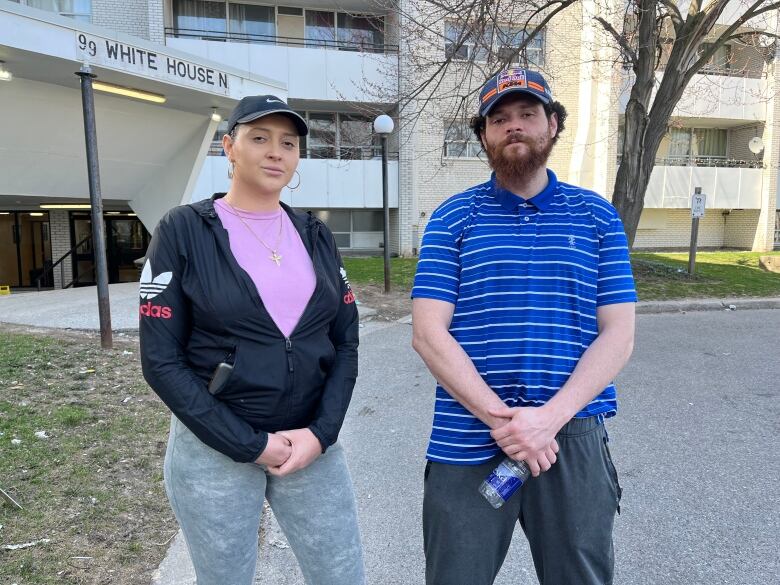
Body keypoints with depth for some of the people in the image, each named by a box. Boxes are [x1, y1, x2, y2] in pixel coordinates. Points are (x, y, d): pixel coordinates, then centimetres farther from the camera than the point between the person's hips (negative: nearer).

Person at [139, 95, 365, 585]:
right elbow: (162, 360, -9)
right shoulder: (184, 231, -6)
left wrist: (320, 432, -9)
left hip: (311, 443, 3)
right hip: (214, 448, -3)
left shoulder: (316, 236, 5)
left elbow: (345, 343, 4)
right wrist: (249, 445, -12)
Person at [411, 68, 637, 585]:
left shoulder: (598, 217, 5)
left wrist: (549, 417, -14)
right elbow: (429, 333, -7)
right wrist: (500, 419, -16)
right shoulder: (452, 218, 1)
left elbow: (618, 335, -1)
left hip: (574, 439, 2)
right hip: (467, 444, -1)